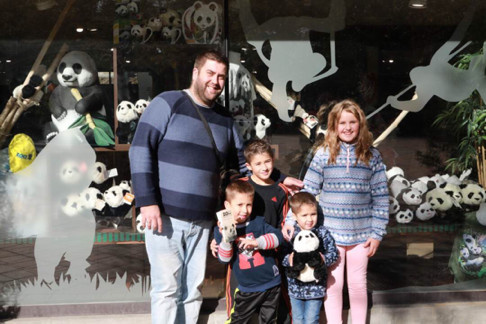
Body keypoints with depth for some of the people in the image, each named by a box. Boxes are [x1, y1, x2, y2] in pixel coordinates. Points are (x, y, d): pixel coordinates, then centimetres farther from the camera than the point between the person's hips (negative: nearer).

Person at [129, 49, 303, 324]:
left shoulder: (225, 120, 15)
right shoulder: (168, 103, -3)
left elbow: (244, 163, 24)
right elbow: (140, 149, -9)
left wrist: (280, 179, 15)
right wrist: (147, 201, -16)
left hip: (202, 221, 5)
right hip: (165, 217, -5)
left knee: (193, 290, 10)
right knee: (168, 289, -3)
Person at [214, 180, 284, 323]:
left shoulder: (258, 222, -4)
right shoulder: (220, 230, -6)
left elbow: (278, 236, -16)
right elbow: (224, 259, -11)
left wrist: (257, 242, -30)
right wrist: (226, 239, -29)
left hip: (271, 284, 1)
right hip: (247, 288, -1)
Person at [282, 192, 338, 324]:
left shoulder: (322, 232, -7)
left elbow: (333, 253, -3)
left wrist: (324, 259, -23)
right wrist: (288, 259, -27)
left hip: (315, 286, -1)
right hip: (295, 285, 2)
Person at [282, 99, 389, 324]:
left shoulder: (372, 156, 0)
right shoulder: (324, 154, -2)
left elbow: (380, 198, 1)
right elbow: (307, 191, -1)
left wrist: (377, 233, -3)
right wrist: (292, 220, -10)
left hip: (361, 234, 1)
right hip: (330, 232, 0)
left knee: (357, 284, 13)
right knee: (332, 284, 10)